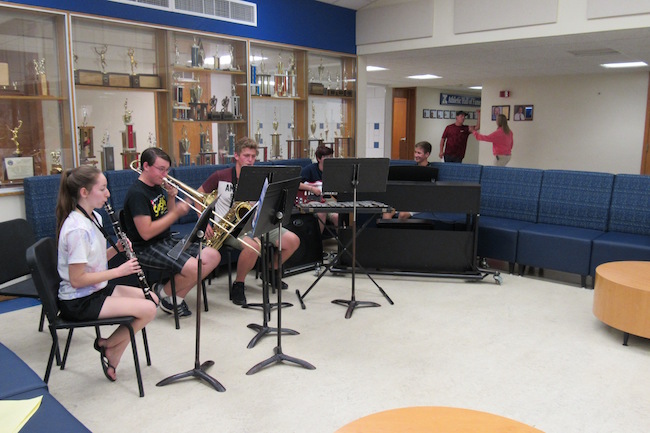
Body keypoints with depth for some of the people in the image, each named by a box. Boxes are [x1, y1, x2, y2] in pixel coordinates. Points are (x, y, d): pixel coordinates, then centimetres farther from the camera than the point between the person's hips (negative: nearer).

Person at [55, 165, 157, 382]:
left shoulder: (94, 217, 5)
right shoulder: (77, 229, -24)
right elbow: (77, 280, -24)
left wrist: (116, 249, -5)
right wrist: (119, 271, -20)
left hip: (97, 289, 10)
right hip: (78, 302, -10)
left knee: (152, 299, 5)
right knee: (148, 309, -17)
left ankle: (111, 354, 12)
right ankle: (109, 348, 6)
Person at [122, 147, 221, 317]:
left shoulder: (158, 187, 12)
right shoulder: (137, 193, -16)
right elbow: (146, 232, -22)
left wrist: (171, 197, 2)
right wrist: (176, 213, -19)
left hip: (167, 240, 9)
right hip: (147, 248, -9)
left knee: (213, 256, -3)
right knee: (194, 268, -28)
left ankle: (177, 298, 4)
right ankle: (164, 292, 3)